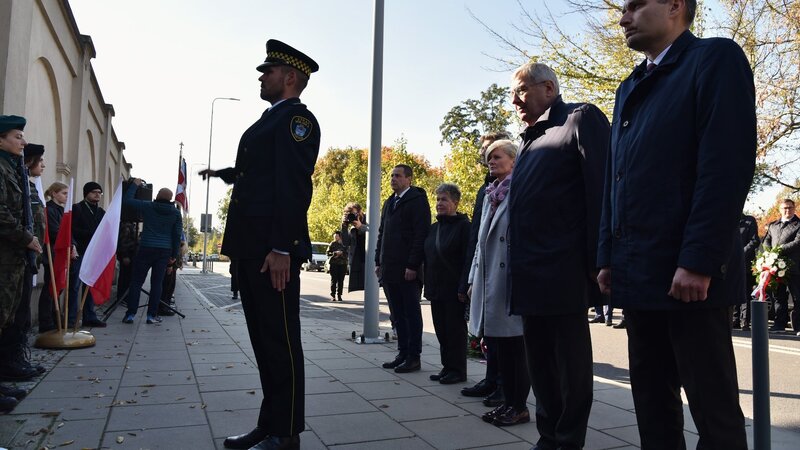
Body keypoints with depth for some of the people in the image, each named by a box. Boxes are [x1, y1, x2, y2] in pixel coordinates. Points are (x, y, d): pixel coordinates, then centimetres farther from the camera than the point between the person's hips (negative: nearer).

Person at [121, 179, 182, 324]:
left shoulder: (147, 207, -1)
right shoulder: (176, 213, 4)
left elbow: (127, 200, 9)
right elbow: (177, 235, 4)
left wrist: (135, 185, 21)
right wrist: (175, 255, 9)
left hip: (146, 248, -1)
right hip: (164, 251, 2)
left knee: (136, 281, 5)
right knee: (157, 283, 4)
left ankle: (131, 314, 5)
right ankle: (152, 315, 4)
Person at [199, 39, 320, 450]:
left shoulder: (296, 117, -6)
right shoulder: (270, 119, 23)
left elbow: (293, 185, -17)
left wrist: (281, 248, -23)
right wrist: (222, 173, 43)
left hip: (273, 250, -10)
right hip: (250, 247, 10)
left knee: (280, 340, -2)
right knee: (263, 338, 14)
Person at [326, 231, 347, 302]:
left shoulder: (344, 244, 12)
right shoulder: (332, 244, 10)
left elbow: (347, 254, 8)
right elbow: (328, 253, 4)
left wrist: (341, 253, -10)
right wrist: (335, 253, -11)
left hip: (342, 264, 1)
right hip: (334, 264, -1)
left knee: (341, 280, -1)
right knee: (334, 280, -6)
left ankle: (339, 295, 6)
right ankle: (333, 295, -2)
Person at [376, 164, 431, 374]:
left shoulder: (417, 200, -5)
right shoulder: (389, 203, 19)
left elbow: (421, 235, -13)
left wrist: (412, 266, -18)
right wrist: (379, 261, 12)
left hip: (408, 270, -7)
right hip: (389, 269, 7)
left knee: (411, 313, 1)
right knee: (398, 314, 11)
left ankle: (414, 357, 8)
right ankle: (402, 353, 19)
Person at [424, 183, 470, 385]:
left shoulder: (463, 226, -9)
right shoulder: (434, 228, 14)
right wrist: (428, 285, 13)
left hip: (454, 290, -7)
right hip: (436, 289, 8)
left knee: (455, 329, 1)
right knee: (441, 330, 12)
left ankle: (458, 370, 11)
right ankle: (447, 367, 22)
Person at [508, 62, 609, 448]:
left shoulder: (581, 119, -3)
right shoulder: (529, 139, 20)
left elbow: (601, 188, -11)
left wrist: (597, 261, -17)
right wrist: (517, 263, 11)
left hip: (563, 271, -8)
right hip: (530, 272, 8)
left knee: (570, 364, 3)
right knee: (540, 362, 15)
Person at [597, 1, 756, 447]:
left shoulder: (716, 59, -2)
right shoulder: (630, 88, 20)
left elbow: (729, 164, -13)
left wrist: (698, 261, -19)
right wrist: (609, 256, 10)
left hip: (688, 273, -7)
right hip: (639, 273, 7)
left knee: (714, 410, 4)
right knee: (652, 405, 13)